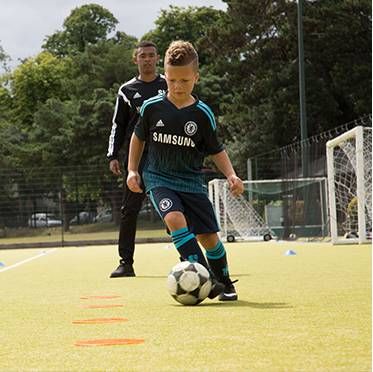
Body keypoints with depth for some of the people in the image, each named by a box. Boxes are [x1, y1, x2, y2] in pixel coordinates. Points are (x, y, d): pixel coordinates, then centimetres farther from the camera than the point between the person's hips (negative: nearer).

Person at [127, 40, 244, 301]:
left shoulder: (203, 114, -5)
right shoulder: (152, 108, -5)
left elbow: (216, 150, 6)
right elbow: (139, 137, 13)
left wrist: (231, 176, -8)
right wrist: (132, 170, 8)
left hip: (192, 182, 1)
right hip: (159, 179, -1)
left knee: (208, 236, 0)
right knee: (175, 218, -29)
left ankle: (225, 283, 26)